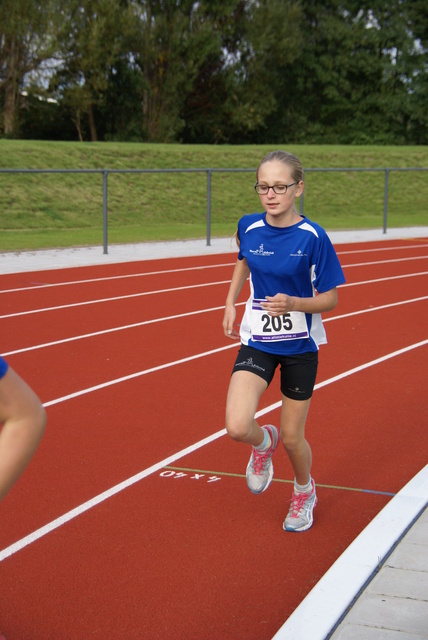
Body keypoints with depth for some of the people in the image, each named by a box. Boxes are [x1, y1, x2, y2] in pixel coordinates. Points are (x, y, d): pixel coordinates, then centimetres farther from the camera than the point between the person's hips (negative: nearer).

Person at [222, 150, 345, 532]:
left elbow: (330, 299, -10)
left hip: (300, 345, -2)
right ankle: (264, 443, 20)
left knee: (293, 438, 8)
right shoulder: (249, 227, -6)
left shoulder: (313, 237, -16)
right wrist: (231, 304, 13)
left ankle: (304, 491, 42)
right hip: (257, 341, 2)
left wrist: (293, 304, -28)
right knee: (237, 427, -18)